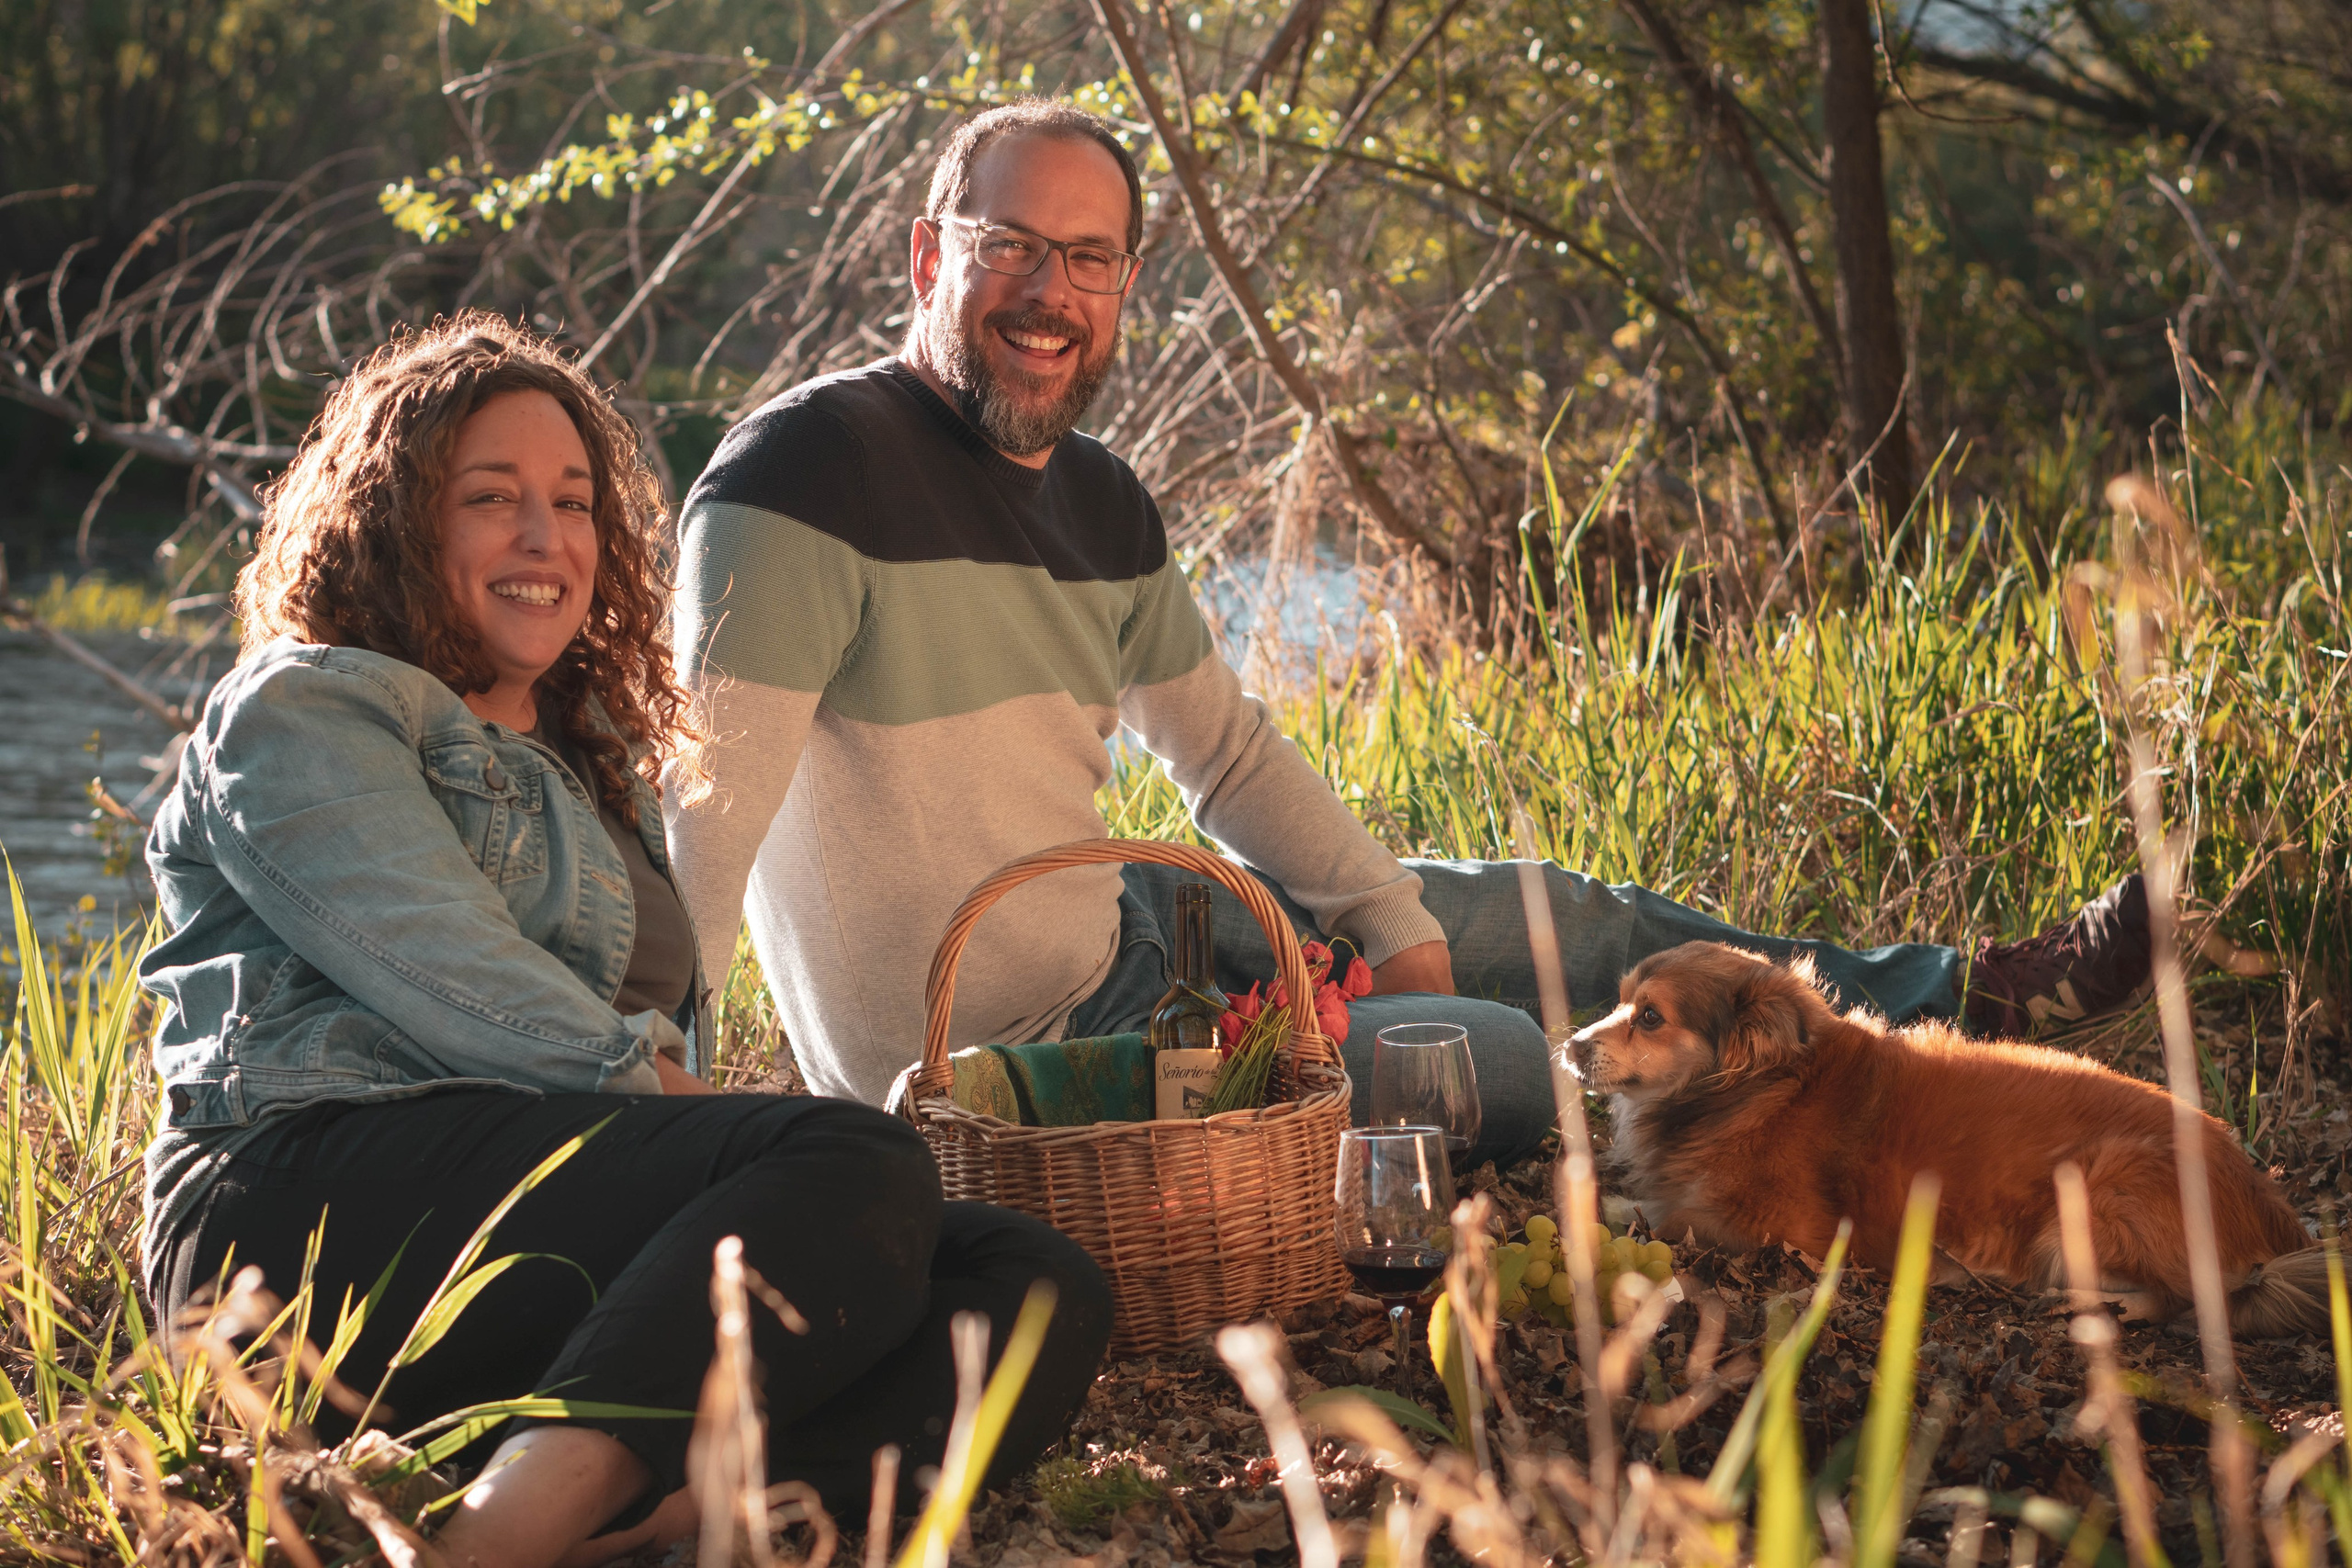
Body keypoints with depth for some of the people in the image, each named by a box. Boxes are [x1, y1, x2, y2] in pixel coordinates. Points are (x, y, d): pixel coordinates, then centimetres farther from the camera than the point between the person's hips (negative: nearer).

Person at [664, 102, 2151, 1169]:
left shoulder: (1098, 500, 5)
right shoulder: (811, 472, -22)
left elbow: (1231, 748, 17)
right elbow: (706, 812, -30)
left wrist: (1397, 921, 10)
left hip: (1111, 925, 9)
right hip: (992, 1065, -9)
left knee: (1532, 915, 16)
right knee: (1513, 1062, -9)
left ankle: (1964, 992, 29)